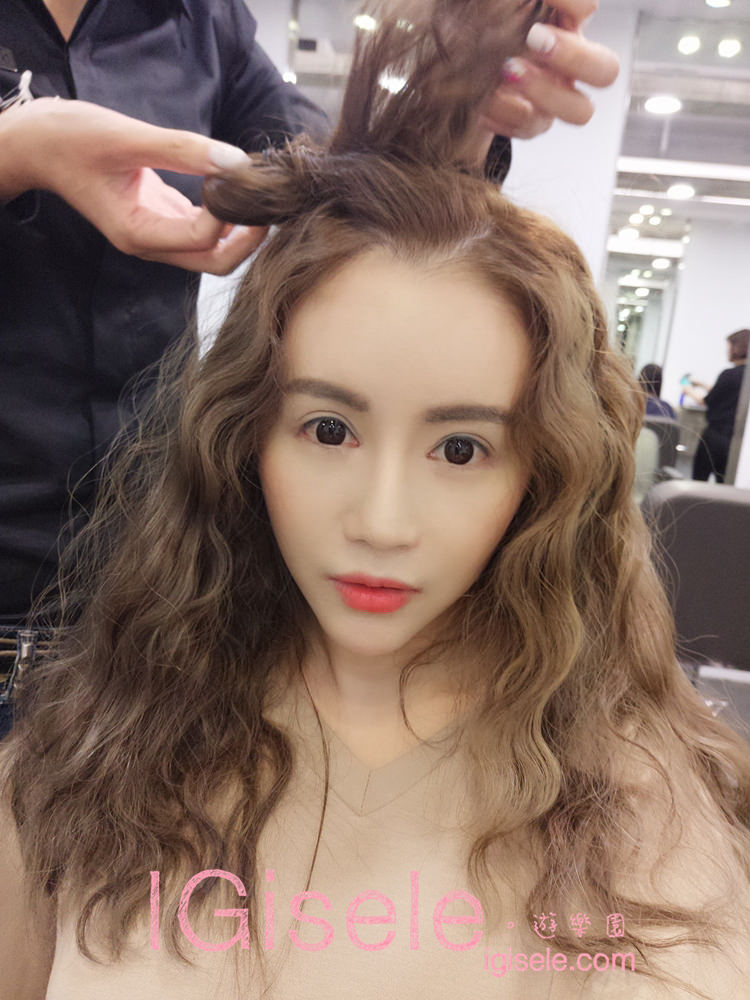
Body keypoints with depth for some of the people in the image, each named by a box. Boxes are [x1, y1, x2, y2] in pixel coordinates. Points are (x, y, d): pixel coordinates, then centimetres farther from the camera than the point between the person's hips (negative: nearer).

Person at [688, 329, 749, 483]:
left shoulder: (730, 375, -15)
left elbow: (707, 401, -5)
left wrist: (690, 392, 13)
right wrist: (702, 385, 27)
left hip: (716, 435, -6)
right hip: (736, 440, 7)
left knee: (699, 479, 6)